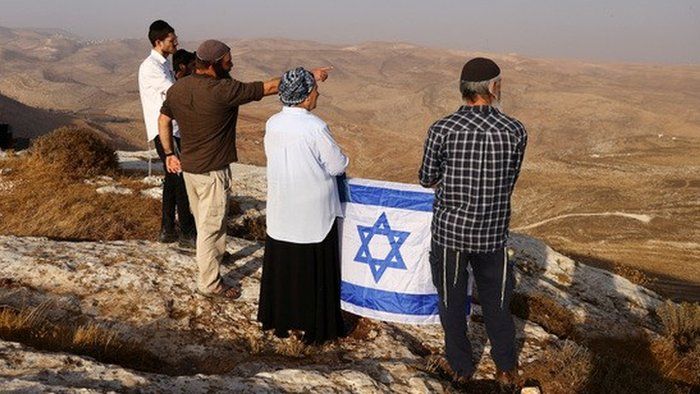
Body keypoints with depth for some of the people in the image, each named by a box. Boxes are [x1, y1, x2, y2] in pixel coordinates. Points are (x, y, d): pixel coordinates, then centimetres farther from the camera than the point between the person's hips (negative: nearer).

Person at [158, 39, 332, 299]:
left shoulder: (177, 89, -1)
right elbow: (270, 87, -20)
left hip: (188, 167, 8)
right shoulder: (223, 91, -23)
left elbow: (163, 120, 10)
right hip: (211, 171, -8)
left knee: (203, 221, 25)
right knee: (211, 226, 4)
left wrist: (169, 154, 18)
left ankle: (215, 254, 47)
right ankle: (209, 284, 14)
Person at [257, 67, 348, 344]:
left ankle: (279, 320, 30)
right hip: (313, 213, -5)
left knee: (281, 265, 16)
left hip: (280, 212, 5)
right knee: (313, 269, 8)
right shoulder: (315, 127, -20)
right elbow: (338, 166, -13)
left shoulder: (272, 124, -3)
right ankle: (315, 326, 19)